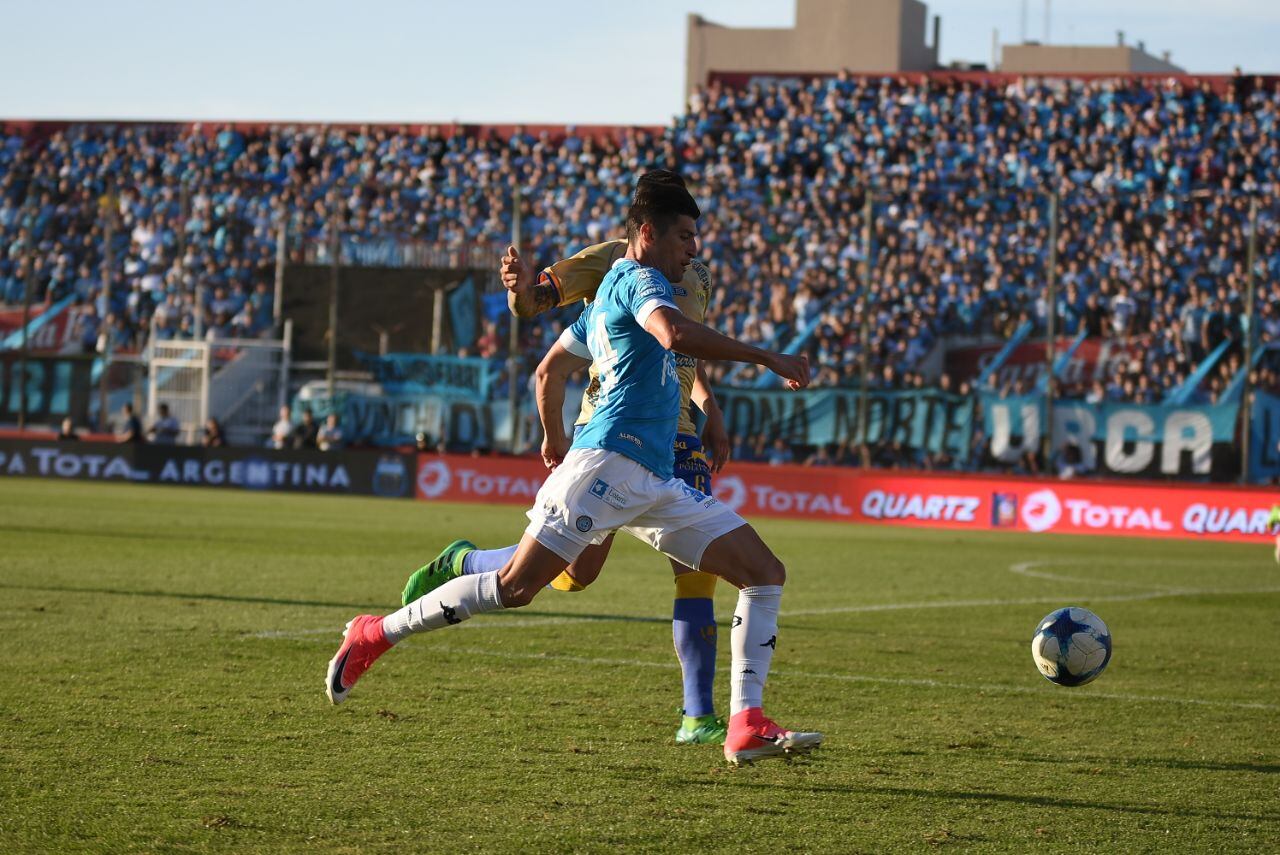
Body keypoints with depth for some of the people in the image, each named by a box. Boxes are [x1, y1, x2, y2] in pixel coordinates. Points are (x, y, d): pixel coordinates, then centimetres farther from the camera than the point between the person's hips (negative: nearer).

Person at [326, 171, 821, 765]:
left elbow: (549, 370, 35)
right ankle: (375, 635, 4)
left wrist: (554, 438, 49)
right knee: (515, 586, -12)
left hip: (655, 482, 10)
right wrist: (766, 358, -19)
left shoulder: (608, 298, 26)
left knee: (766, 573, 0)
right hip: (610, 461, -10)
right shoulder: (637, 277, -2)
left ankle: (747, 726, -7)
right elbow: (673, 334, -24)